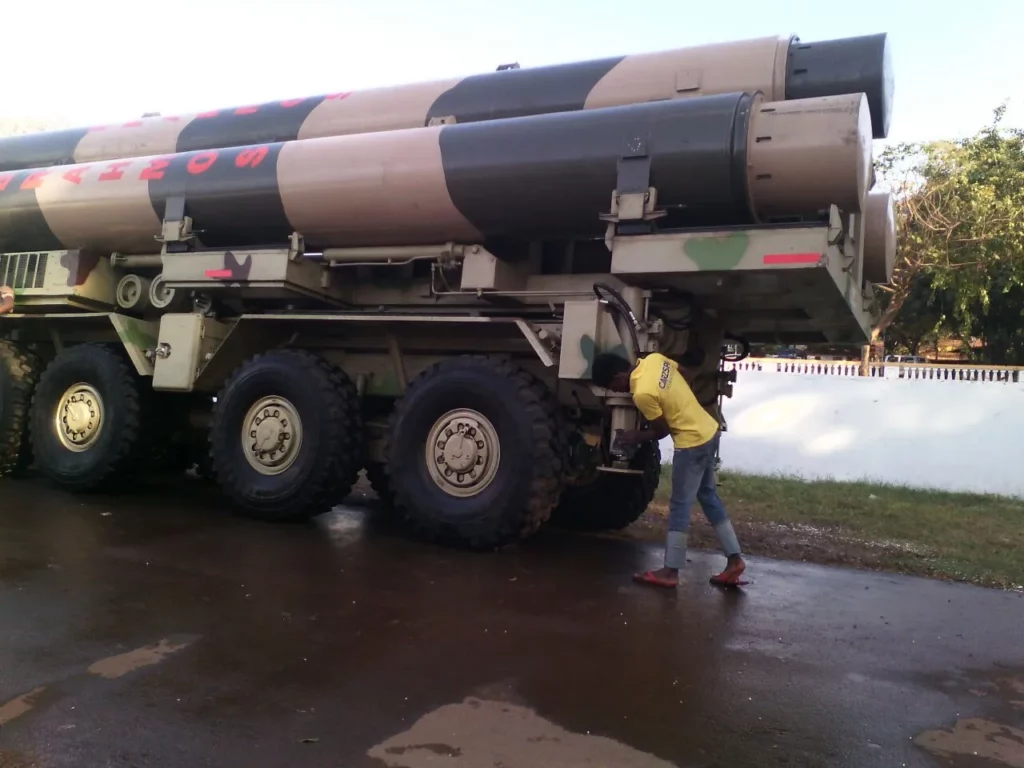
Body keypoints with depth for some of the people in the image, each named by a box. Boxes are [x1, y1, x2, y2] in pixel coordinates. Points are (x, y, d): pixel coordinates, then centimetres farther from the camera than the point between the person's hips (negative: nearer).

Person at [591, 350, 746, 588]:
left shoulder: (642, 394, -23)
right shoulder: (654, 359, -2)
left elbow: (662, 430, -12)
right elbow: (680, 369, 15)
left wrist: (638, 436, 6)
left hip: (692, 443, -9)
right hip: (710, 431, 9)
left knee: (679, 506, 0)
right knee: (709, 497, 18)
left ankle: (670, 572, 8)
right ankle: (734, 559, 22)